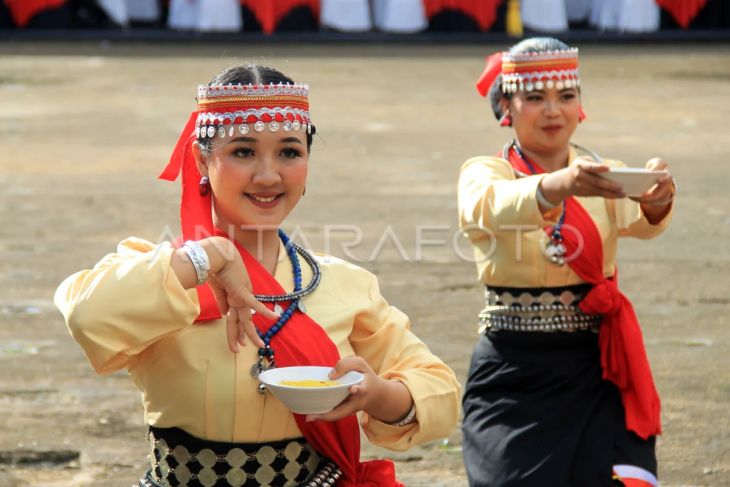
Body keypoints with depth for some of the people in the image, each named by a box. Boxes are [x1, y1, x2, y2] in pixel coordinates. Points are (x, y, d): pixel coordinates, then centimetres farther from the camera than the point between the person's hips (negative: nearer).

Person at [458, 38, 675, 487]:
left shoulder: (601, 175, 6)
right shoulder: (484, 174, -1)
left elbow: (637, 220, -17)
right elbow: (496, 206, -27)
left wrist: (656, 202, -42)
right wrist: (556, 186, -48)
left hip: (598, 369, 2)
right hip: (515, 375, -1)